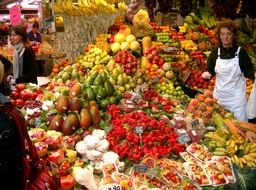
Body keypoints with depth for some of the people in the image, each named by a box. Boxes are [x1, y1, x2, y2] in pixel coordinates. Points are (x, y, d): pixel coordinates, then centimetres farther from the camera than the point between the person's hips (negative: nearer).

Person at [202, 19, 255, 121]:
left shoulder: (241, 52, -6)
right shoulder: (215, 52, 1)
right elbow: (210, 70, 7)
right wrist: (207, 74, -15)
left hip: (237, 96, -3)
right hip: (219, 94, 3)